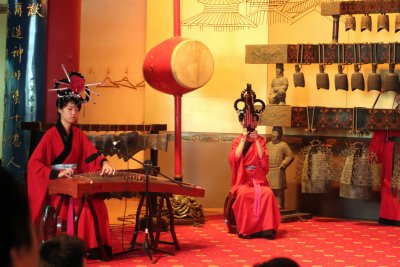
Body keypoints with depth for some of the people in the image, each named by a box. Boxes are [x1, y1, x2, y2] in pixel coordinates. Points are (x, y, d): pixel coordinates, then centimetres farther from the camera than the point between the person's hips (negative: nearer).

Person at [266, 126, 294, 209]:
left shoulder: (283, 145, -1)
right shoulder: (268, 144, 16)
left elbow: (290, 156, -5)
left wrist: (283, 165, -9)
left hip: (278, 171, -5)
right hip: (268, 171, 5)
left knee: (278, 190, -5)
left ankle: (279, 205, -2)